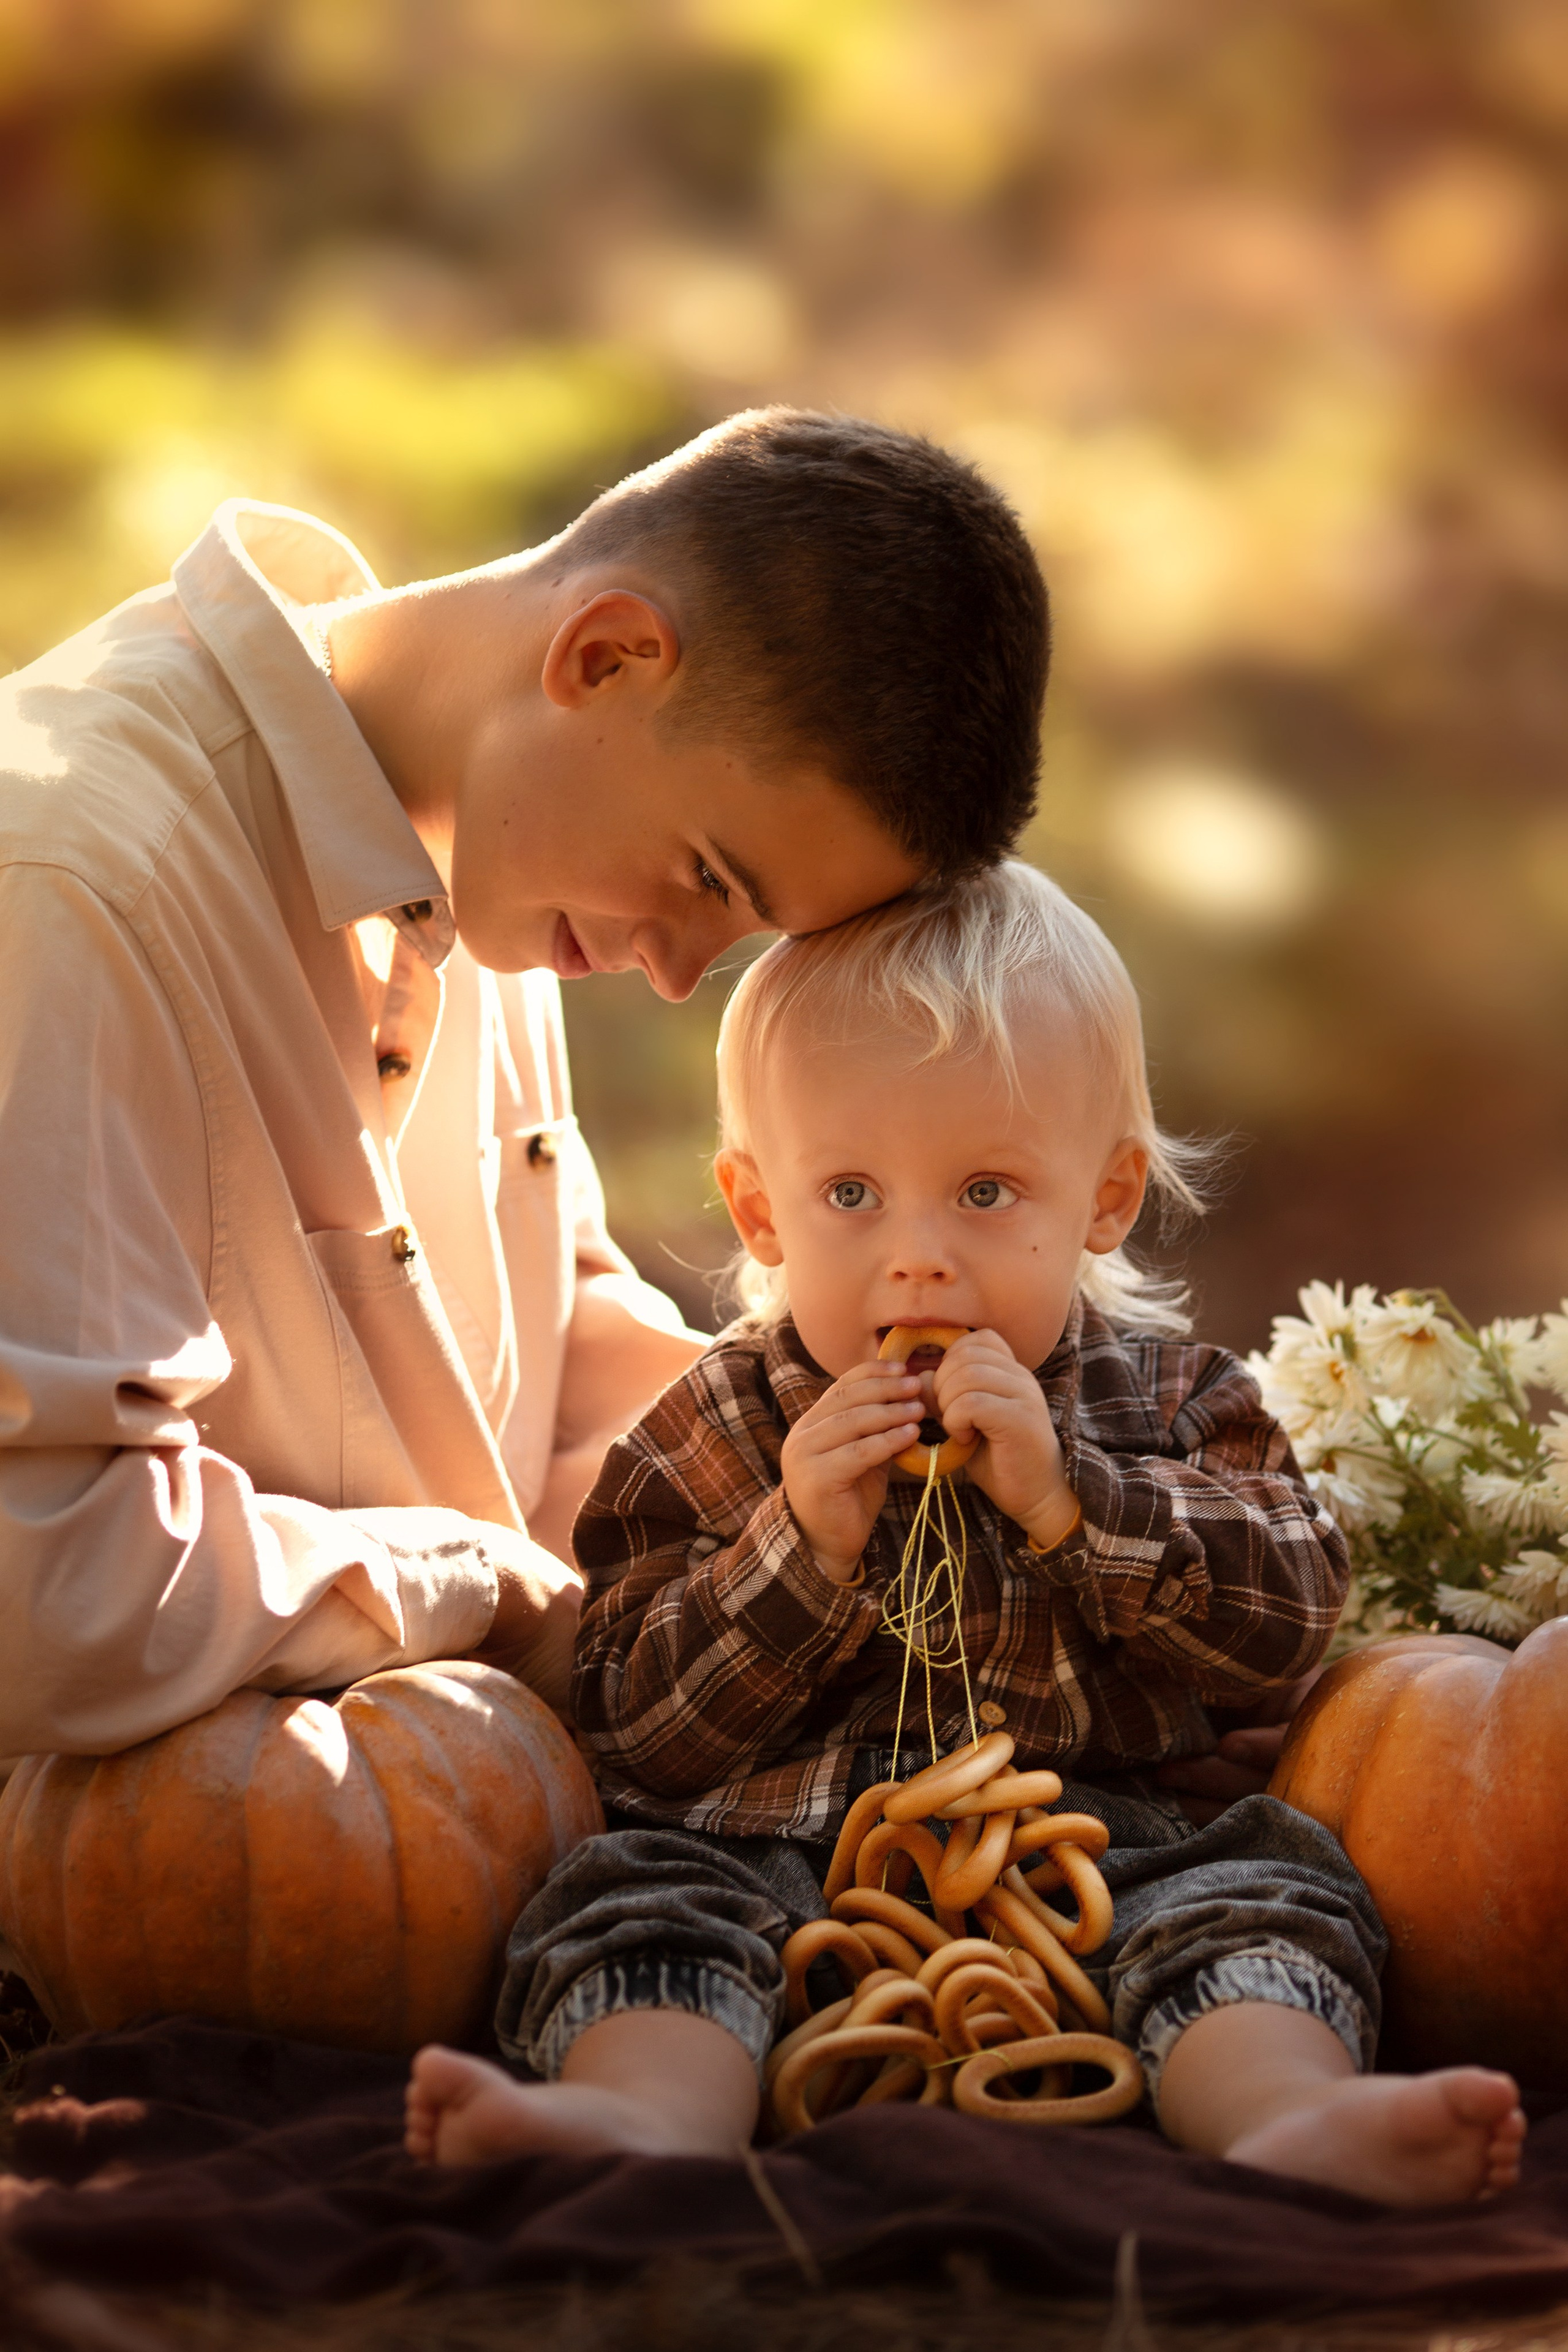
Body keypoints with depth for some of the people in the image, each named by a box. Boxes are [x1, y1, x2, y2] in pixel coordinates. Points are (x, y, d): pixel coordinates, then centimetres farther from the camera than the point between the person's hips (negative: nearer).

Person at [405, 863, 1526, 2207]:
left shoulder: (1166, 1397, 12)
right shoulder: (710, 1436, 9)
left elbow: (1289, 1618, -1)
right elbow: (639, 1736, 3)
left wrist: (1065, 1500, -13)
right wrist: (804, 1548, -12)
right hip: (786, 1868, 0)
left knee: (1270, 1887, -24)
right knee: (635, 1895, -26)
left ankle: (1292, 2120, -51)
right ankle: (640, 2123, -55)